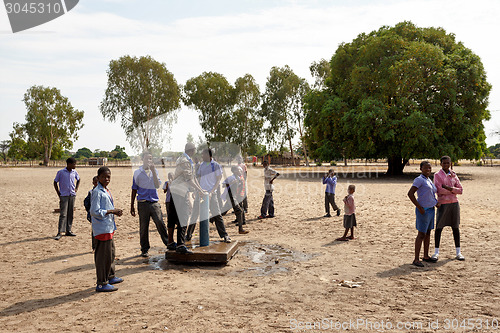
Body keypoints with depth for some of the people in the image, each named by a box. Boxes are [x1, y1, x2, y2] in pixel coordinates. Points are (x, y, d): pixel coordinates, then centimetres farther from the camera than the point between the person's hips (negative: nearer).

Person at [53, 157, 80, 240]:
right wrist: (58, 193, -2)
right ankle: (60, 232, -5)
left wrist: (76, 189, 13)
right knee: (63, 214, -8)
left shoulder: (74, 172, 6)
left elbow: (78, 179, 25)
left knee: (70, 214, 9)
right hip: (64, 196, -5)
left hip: (72, 195, 5)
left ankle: (68, 231, 17)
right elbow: (55, 182, 2)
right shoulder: (60, 172, -6)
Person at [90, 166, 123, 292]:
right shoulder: (97, 192, -15)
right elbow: (94, 211, -21)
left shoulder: (106, 191, 14)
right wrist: (111, 211, -19)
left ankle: (110, 277, 34)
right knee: (104, 255, -4)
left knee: (111, 252, 20)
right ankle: (101, 284, 5)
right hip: (102, 228, -10)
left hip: (109, 227, 10)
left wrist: (115, 211, 5)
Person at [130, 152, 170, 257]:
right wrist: (132, 206, 10)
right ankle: (144, 250, 15)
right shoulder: (137, 173, 7)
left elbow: (157, 185, -2)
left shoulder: (154, 171, 12)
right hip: (143, 203, -1)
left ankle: (168, 243, -1)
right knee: (143, 227, 3)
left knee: (160, 223, -12)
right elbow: (134, 190, 11)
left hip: (154, 202, 1)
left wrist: (153, 171, -8)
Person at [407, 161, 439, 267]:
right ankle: (416, 259, -2)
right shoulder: (419, 180, -13)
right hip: (423, 210, -9)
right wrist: (419, 208, -21)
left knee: (428, 233, 14)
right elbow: (410, 194, -21)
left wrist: (435, 203, 13)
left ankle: (426, 256, 24)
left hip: (431, 209, 9)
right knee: (421, 234, -7)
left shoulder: (429, 180, 13)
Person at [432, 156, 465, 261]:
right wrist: (453, 191, -6)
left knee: (455, 227, 8)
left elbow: (460, 190, 3)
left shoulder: (453, 175, 10)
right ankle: (436, 252, 8)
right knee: (439, 227, -1)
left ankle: (458, 252, 15)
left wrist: (449, 188, -11)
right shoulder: (437, 175, -3)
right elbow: (439, 190, -14)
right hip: (443, 204, -4)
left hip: (454, 203, 4)